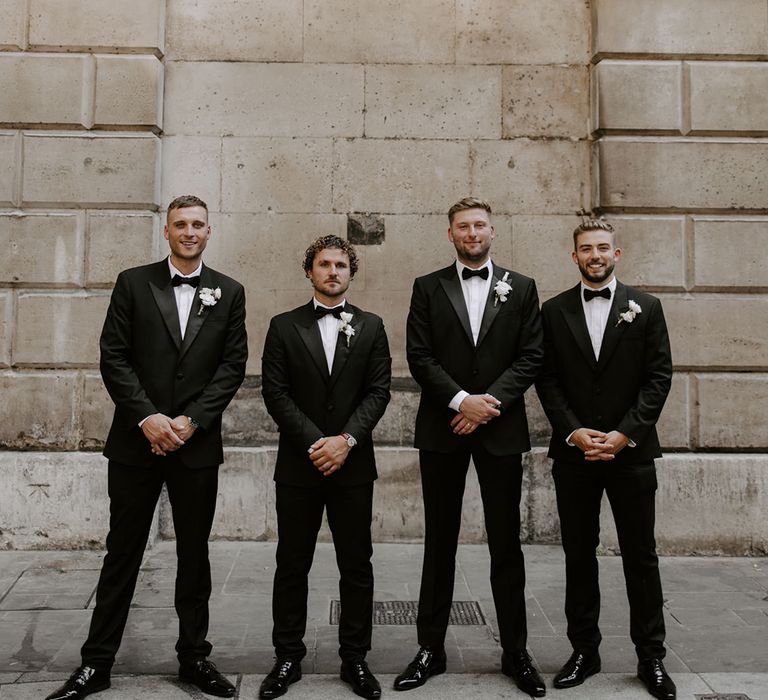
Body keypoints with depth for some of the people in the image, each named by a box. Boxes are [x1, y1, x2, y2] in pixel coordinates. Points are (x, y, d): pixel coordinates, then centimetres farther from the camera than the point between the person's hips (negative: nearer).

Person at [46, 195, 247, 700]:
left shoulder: (229, 292, 6)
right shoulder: (133, 283, 3)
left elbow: (233, 365, 0)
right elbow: (114, 358, -2)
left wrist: (191, 420, -10)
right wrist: (147, 418, -13)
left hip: (197, 444, 1)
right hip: (136, 441, -1)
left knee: (195, 554, 11)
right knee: (122, 553, 8)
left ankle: (195, 657, 25)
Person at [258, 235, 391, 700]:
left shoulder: (371, 327, 7)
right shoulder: (284, 326, 4)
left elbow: (379, 392, 0)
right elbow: (276, 393, -3)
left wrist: (346, 439, -13)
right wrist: (314, 442, -13)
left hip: (353, 464, 1)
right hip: (298, 464, 0)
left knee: (356, 565, 7)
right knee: (292, 565, 8)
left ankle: (355, 658, 21)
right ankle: (288, 658, 22)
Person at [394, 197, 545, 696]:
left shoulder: (521, 288, 8)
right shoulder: (428, 288, 7)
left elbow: (531, 356, 0)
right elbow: (419, 357, -2)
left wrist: (488, 402, -12)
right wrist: (462, 399, -14)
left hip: (501, 429, 0)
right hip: (442, 430, 0)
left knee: (506, 543, 7)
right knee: (440, 542, 9)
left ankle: (515, 651, 20)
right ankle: (431, 649, 20)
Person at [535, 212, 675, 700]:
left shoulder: (646, 308, 4)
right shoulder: (554, 311, 6)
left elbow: (659, 377, -1)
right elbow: (547, 379, 2)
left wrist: (626, 433, -12)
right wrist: (572, 431, -11)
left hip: (631, 452, -1)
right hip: (574, 453, 1)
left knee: (641, 555, 7)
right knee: (579, 555, 9)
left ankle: (651, 655, 21)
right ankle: (584, 650, 22)